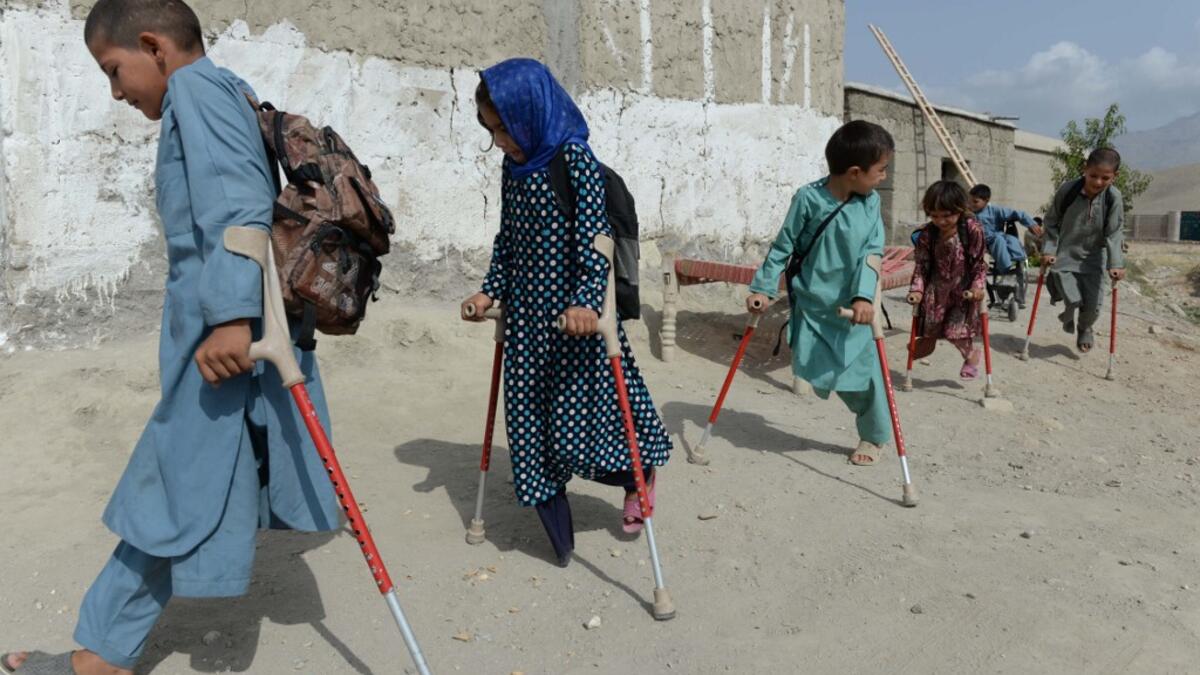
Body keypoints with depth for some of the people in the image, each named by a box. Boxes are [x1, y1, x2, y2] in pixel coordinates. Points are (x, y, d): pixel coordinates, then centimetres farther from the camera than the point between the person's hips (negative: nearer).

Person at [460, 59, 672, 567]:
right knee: (531, 415, 8)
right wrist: (490, 292, 10)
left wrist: (586, 301, -30)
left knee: (576, 418, 0)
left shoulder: (575, 161, -13)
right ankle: (557, 527, 22)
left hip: (575, 316, -7)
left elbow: (595, 239, -20)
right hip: (527, 316, 7)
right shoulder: (514, 168, 9)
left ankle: (642, 471, 30)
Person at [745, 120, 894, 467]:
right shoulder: (808, 198, -12)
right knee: (816, 370, -1)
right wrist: (763, 288, -7)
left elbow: (871, 252, -8)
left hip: (852, 305, 2)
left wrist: (864, 295, -22)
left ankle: (874, 436, 25)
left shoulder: (871, 202, -3)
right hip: (812, 302, -1)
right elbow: (783, 246, -5)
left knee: (863, 368, 5)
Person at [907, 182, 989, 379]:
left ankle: (970, 355, 24)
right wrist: (917, 289, -16)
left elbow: (979, 263, -9)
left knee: (956, 330, -5)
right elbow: (921, 265, -6)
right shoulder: (927, 234, -11)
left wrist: (978, 287, -19)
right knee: (929, 325, 11)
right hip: (937, 287, 2)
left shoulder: (973, 230, -17)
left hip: (963, 288, -2)